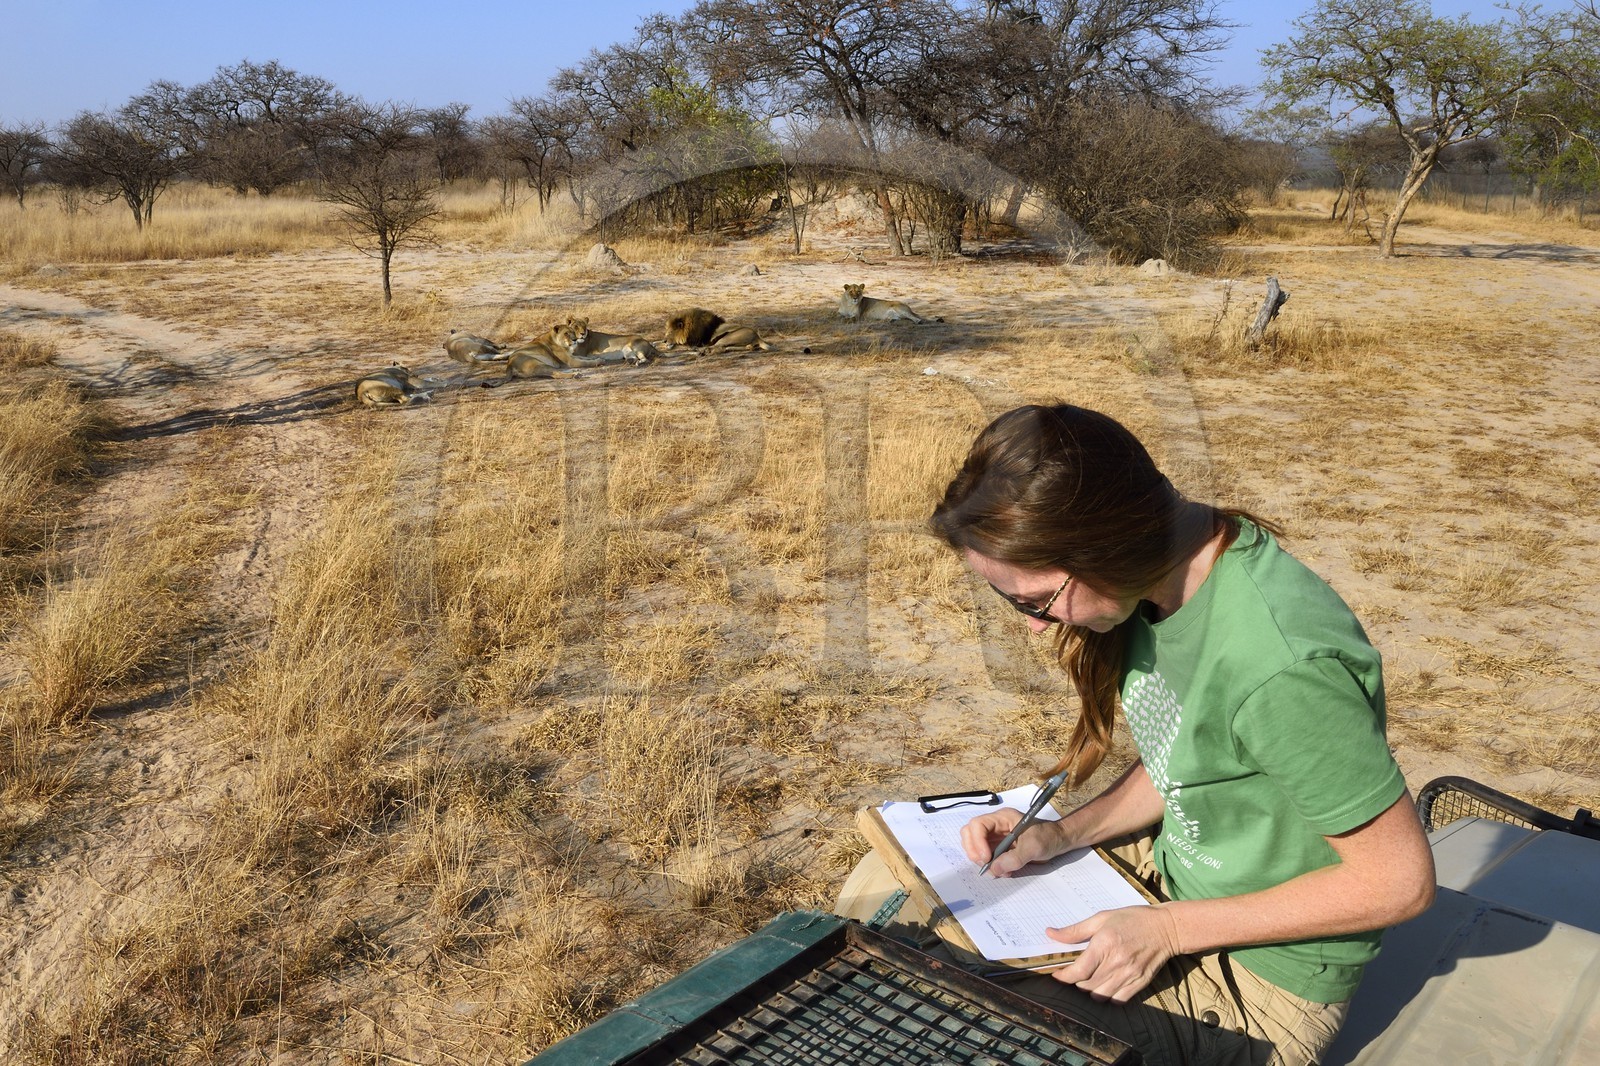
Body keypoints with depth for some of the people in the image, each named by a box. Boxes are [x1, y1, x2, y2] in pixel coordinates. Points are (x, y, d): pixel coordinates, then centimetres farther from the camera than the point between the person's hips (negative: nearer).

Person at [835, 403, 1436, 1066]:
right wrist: (1063, 833, -7)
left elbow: (1401, 880, -23)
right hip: (1172, 869, 8)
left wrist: (1167, 930, -21)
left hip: (1261, 980, -7)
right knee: (881, 885, 6)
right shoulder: (1158, 574, -10)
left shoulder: (1283, 664, -35)